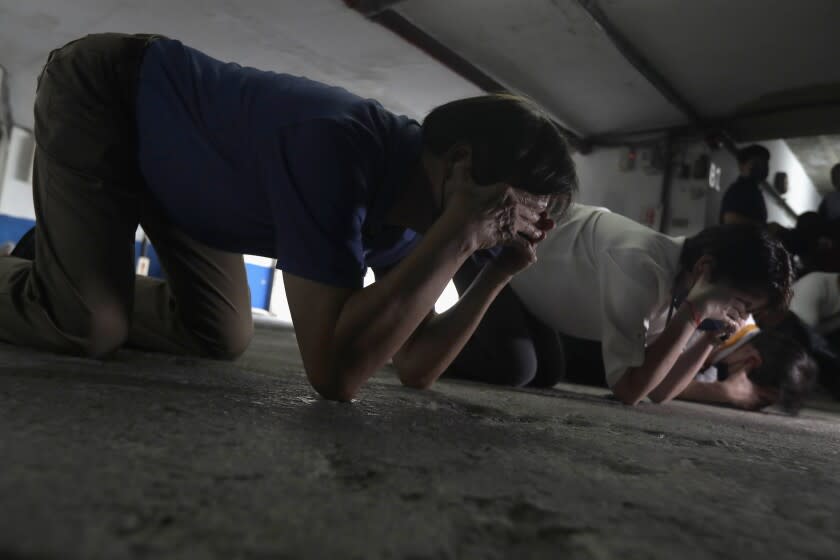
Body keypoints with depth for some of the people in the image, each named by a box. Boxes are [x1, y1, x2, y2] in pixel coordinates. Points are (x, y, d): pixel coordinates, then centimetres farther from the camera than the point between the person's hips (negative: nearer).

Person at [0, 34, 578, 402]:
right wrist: (459, 235, -40)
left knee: (221, 337, 5)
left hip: (163, 155, 7)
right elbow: (335, 372, -42)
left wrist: (499, 272, -18)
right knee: (88, 328, -23)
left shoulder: (410, 204, -13)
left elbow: (415, 366, -9)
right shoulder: (339, 148, -39)